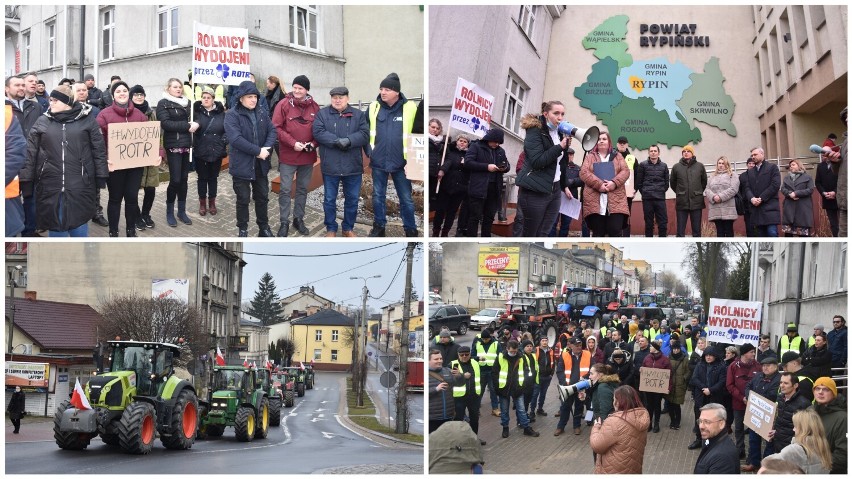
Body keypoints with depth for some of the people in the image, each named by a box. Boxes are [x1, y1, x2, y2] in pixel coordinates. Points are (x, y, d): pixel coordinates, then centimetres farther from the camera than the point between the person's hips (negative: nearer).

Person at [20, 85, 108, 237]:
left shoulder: (87, 119, 1)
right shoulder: (42, 121, 6)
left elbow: (99, 149, 3)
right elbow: (30, 152, 5)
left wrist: (101, 176, -1)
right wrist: (26, 180, -1)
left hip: (80, 184, -2)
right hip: (50, 184, 2)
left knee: (79, 223, 5)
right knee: (55, 223, 6)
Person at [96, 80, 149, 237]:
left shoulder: (139, 114, 10)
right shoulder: (105, 114, -4)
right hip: (115, 164, -3)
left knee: (132, 197, 7)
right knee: (115, 198, 7)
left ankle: (131, 230, 23)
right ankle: (113, 233, 17)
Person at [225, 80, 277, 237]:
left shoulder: (262, 114, 8)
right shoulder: (232, 115, -12)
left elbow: (272, 131, 4)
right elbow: (235, 138, -23)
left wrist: (267, 148, -16)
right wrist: (258, 151, -22)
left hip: (261, 164, 5)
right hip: (241, 164, -5)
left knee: (262, 197, 15)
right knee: (243, 199, 6)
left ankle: (264, 227, 29)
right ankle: (242, 229, 19)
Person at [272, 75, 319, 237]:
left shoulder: (314, 107, 1)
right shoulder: (284, 104, -7)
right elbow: (276, 128, -11)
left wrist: (313, 143, -9)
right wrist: (293, 143, -19)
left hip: (308, 156, 3)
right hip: (288, 156, -3)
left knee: (303, 189, 14)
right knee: (285, 190, 0)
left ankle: (298, 219, 27)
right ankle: (284, 222, 9)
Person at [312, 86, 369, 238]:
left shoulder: (358, 115, 4)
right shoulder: (322, 113, 2)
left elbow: (365, 134, -7)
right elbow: (318, 132, -12)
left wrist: (349, 140, -24)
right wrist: (337, 141, -23)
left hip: (353, 166, 1)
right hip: (330, 166, -1)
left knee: (352, 199, 11)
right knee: (329, 199, 8)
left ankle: (348, 227, 26)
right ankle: (331, 228, 21)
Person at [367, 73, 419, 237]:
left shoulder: (410, 109, -8)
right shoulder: (374, 108, 0)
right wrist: (369, 153, 5)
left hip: (401, 162, -2)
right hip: (378, 162, 2)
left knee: (406, 199, 7)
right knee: (378, 196, 13)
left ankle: (411, 230, 18)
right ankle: (379, 227, 27)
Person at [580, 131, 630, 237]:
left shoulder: (617, 156, 17)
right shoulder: (590, 156, 14)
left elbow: (625, 171, 4)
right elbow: (584, 172, -2)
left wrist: (614, 183, -15)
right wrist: (598, 184, -16)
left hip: (616, 201, 1)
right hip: (595, 201, 0)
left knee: (615, 231, -9)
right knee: (598, 234, 0)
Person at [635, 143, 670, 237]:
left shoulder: (664, 166, 9)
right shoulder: (643, 165, 3)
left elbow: (666, 182, 13)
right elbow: (639, 182, 3)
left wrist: (662, 191, 4)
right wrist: (644, 192, 0)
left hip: (660, 198, 2)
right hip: (647, 199, -2)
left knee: (663, 222, -2)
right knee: (649, 223, 3)